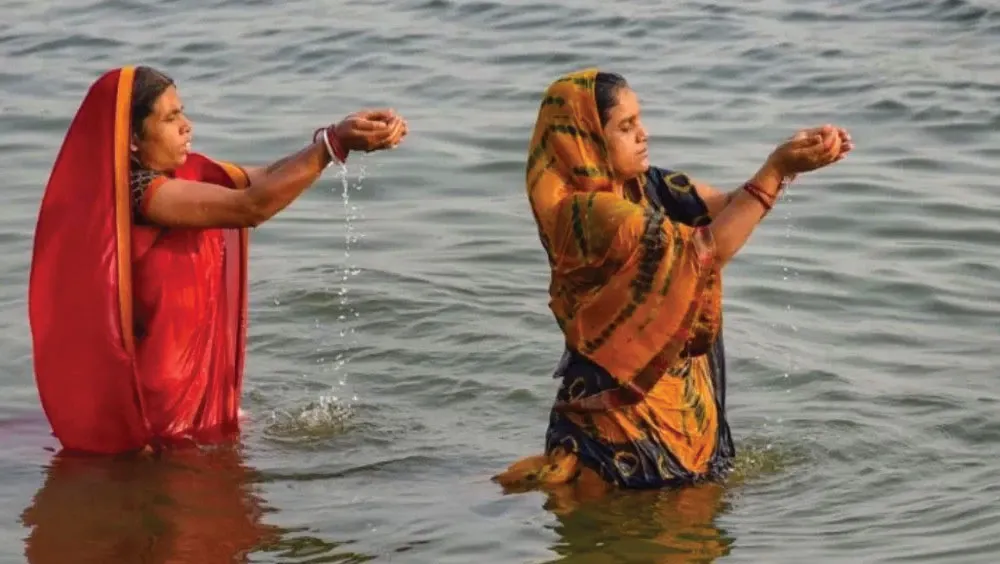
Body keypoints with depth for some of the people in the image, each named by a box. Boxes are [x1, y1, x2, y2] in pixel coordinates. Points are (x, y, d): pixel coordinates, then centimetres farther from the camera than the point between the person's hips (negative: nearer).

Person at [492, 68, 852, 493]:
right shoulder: (588, 215, -23)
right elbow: (706, 250, -24)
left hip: (674, 392, 9)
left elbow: (731, 206, 2)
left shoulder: (643, 187, 3)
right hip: (622, 405, -9)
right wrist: (777, 168, -23)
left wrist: (790, 157, -15)